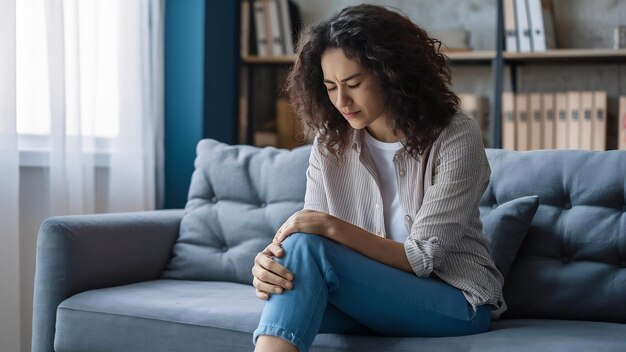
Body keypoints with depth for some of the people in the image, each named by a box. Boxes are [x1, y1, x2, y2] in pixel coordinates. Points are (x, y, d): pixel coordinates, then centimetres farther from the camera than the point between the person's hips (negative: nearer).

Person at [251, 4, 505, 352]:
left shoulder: (456, 137, -14)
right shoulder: (329, 145, 0)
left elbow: (422, 258, -16)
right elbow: (306, 233, -5)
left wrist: (334, 228, -27)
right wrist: (271, 263, -29)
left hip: (455, 300, -4)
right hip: (372, 294, 4)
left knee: (307, 249, -29)